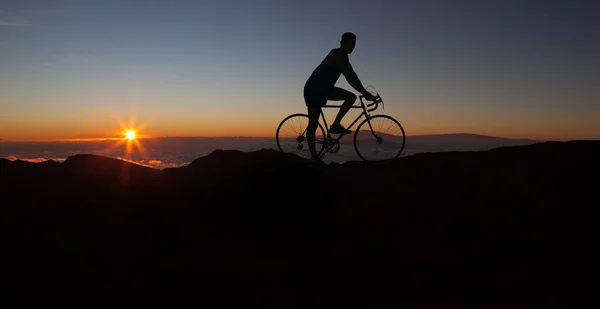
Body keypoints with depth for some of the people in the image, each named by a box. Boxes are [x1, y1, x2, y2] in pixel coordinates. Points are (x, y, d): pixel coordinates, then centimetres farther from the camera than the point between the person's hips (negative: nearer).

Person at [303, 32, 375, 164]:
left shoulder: (342, 57, 11)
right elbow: (350, 76, -27)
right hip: (313, 90, -9)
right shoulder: (337, 55, -19)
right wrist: (364, 92, -27)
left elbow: (350, 76, 15)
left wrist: (363, 92, 11)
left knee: (351, 97, 0)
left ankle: (335, 125, 2)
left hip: (324, 89, 9)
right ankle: (313, 157, 0)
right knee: (313, 124, -5)